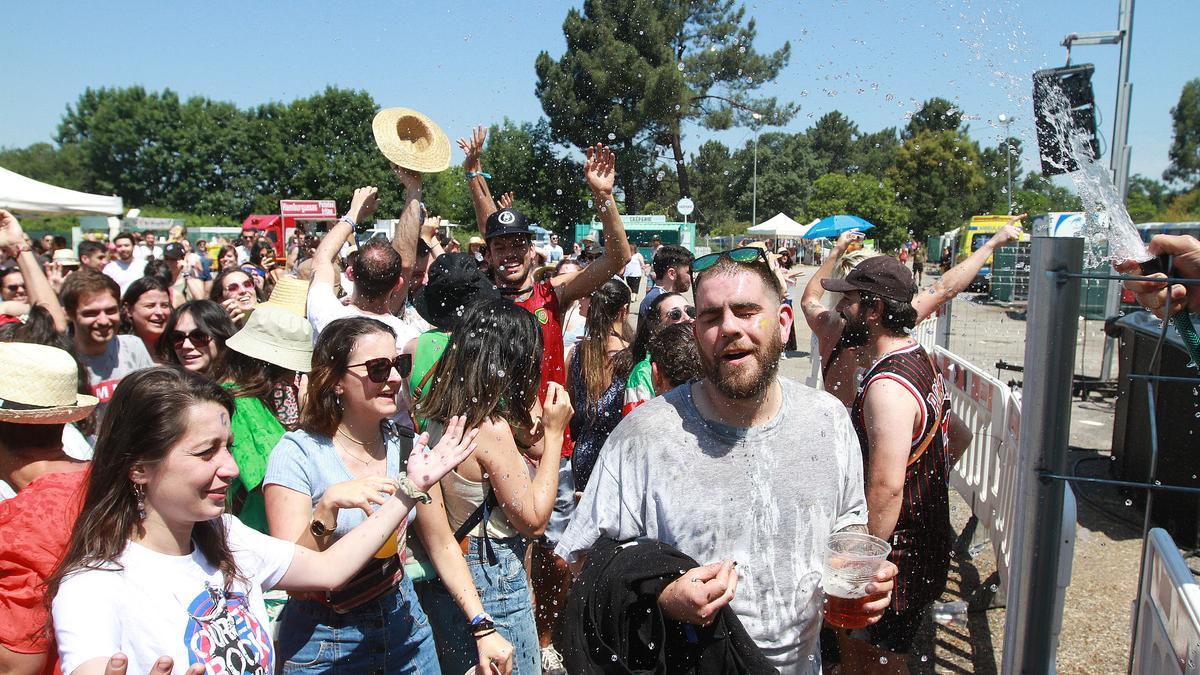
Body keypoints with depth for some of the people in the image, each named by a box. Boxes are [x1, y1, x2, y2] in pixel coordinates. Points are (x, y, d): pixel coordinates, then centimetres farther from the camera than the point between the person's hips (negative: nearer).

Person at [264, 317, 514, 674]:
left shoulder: (405, 446, -4)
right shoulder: (297, 454, -17)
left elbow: (442, 545, 1)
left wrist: (483, 627, -6)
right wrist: (328, 507, -37)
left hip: (403, 624, 4)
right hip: (323, 643, -4)